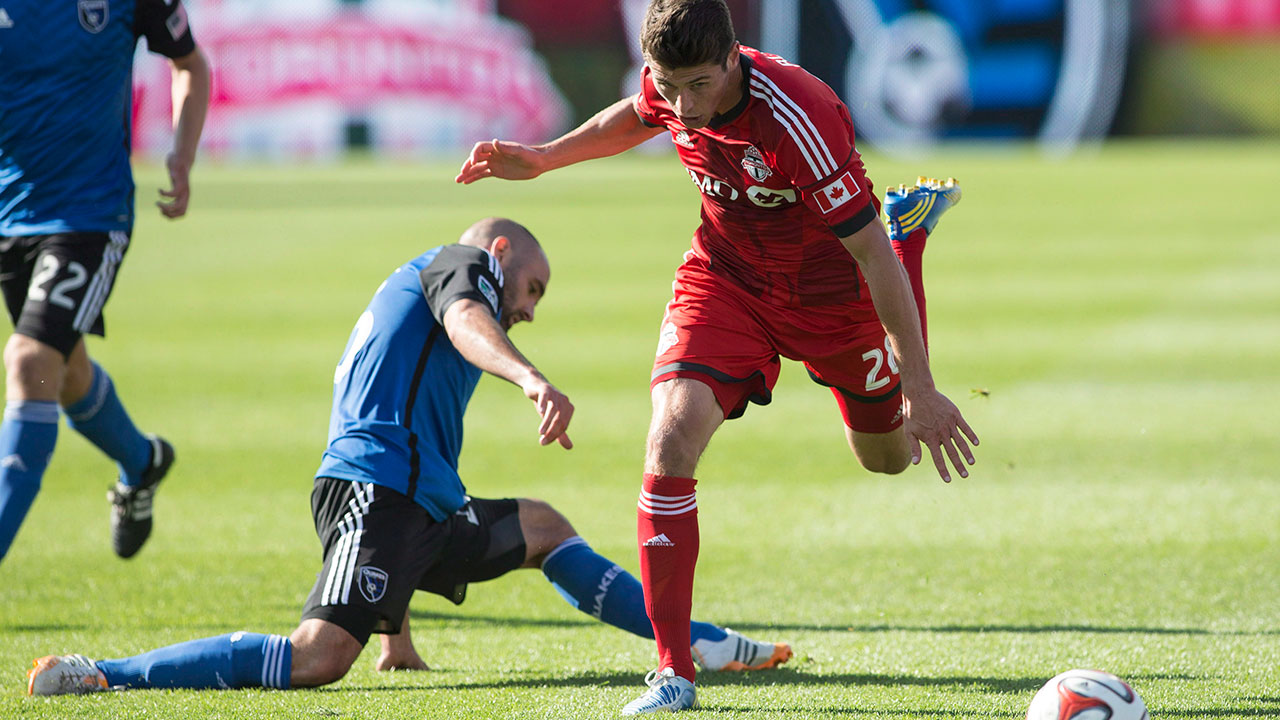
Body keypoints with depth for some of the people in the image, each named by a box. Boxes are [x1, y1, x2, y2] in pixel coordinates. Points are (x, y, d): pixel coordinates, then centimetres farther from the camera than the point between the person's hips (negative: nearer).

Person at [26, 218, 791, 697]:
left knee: (541, 528, 30)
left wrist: (398, 640, 34)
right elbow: (463, 322, -16)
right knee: (319, 656, -28)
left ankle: (696, 642, 31)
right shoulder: (457, 262, 10)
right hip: (378, 486, -10)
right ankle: (98, 677, -28)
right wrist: (531, 378, -39)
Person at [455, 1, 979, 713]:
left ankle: (910, 229, 45)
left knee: (889, 455, 23)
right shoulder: (671, 89, -20)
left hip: (828, 291, -3)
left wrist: (921, 389, -28)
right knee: (672, 437, -23)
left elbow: (871, 259, -30)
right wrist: (542, 158, 5)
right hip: (725, 274, 3)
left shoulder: (798, 120, -37)